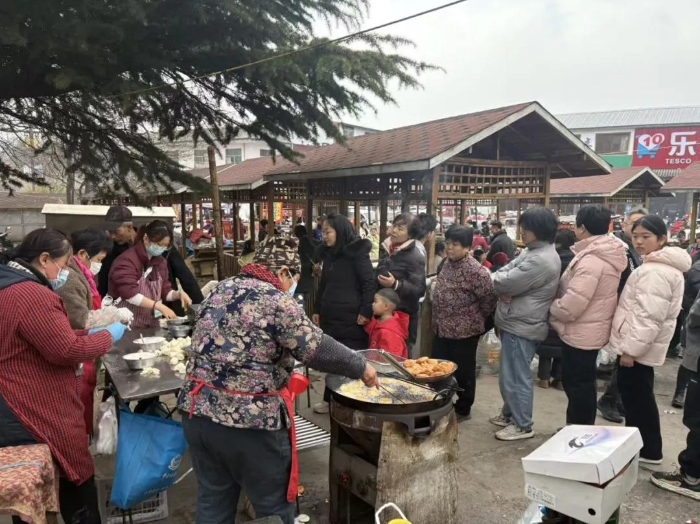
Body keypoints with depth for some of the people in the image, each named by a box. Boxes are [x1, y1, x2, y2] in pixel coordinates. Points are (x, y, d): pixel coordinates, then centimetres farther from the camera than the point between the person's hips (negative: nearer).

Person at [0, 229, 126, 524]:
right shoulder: (33, 295, -23)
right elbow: (67, 351, -23)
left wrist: (85, 334, 12)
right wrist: (108, 336, -9)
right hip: (40, 416, -10)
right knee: (77, 487, 9)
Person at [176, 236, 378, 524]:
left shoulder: (220, 289, 9)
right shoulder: (276, 301, -13)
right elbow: (320, 350, -17)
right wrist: (361, 367, -2)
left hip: (197, 412, 7)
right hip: (249, 423, -7)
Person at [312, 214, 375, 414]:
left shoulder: (357, 253, -10)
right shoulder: (329, 253, 13)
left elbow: (370, 284, -13)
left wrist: (365, 312, -16)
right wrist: (317, 309, 20)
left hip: (350, 317, -7)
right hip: (330, 316, 7)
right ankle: (330, 400, 25)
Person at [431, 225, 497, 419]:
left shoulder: (475, 271, -21)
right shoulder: (447, 263, 6)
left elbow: (490, 298, -19)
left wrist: (476, 318, -6)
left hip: (464, 331, -8)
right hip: (441, 329, 8)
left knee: (463, 371, 9)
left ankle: (463, 409, 27)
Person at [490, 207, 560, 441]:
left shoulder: (541, 260, -22)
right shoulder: (534, 251, 12)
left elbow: (506, 282, -23)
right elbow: (504, 272, 9)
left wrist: (497, 279, -1)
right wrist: (504, 292, -11)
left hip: (521, 326, -10)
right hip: (517, 322, 10)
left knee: (515, 377, 0)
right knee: (511, 374, 21)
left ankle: (522, 425, 13)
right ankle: (510, 414, 35)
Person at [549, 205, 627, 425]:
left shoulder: (591, 261, -26)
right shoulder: (607, 255, 6)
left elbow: (570, 306, -27)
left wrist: (550, 308, -9)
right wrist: (558, 304, 10)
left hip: (580, 333, -10)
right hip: (592, 331, 10)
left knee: (577, 385, 4)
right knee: (582, 383, 21)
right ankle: (580, 429, 35)